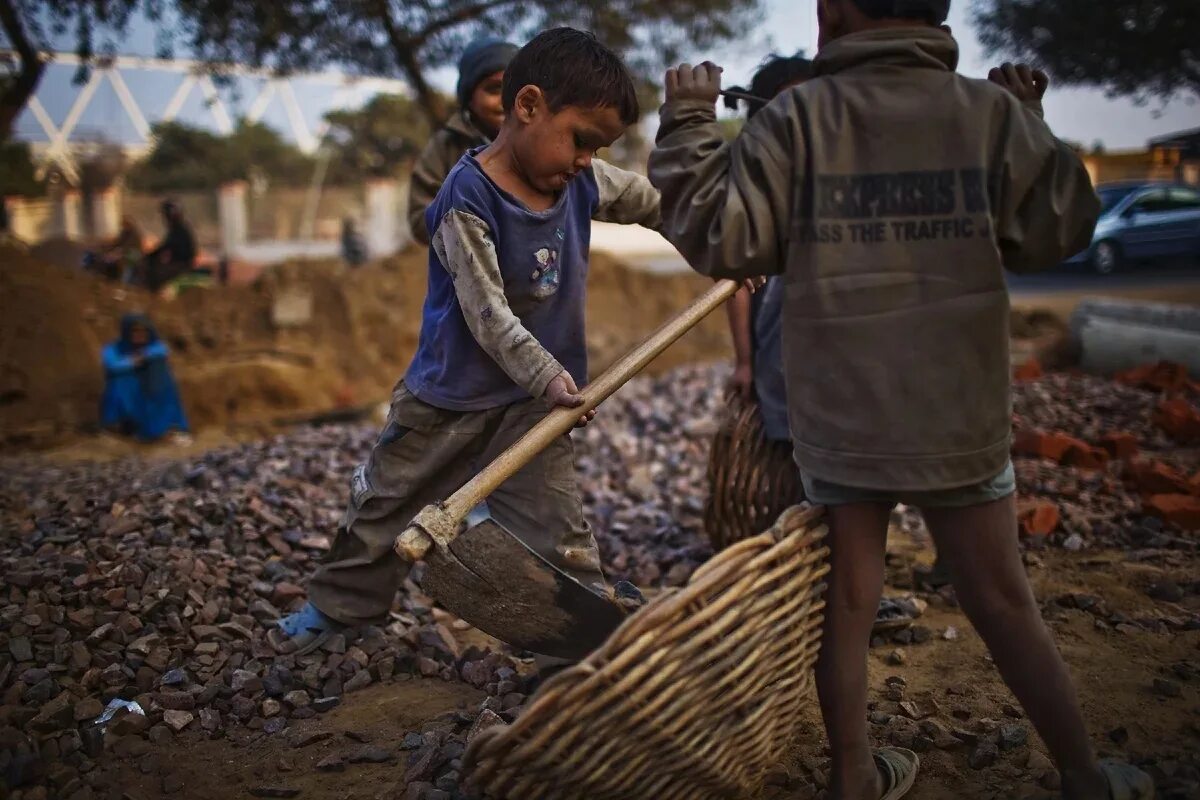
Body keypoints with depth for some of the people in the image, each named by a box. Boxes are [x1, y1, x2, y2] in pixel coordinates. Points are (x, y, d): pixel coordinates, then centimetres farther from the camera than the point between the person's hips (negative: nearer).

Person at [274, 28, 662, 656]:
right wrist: (544, 374, -32)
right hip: (452, 393, -3)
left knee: (559, 530, 1)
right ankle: (336, 604, 37)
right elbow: (487, 311, -26)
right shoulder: (469, 197, -23)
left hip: (534, 399, 3)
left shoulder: (583, 181, -5)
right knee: (388, 506, 16)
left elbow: (658, 202, 11)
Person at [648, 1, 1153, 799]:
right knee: (1003, 604, 14)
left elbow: (714, 238, -11)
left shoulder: (795, 118, -9)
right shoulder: (990, 111, -4)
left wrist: (690, 123, 0)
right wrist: (1030, 122, 13)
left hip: (839, 416, 0)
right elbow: (1062, 230, 1)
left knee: (846, 603, 13)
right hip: (958, 415, 1)